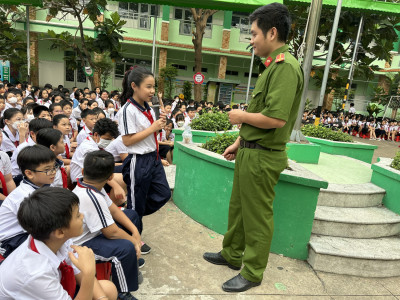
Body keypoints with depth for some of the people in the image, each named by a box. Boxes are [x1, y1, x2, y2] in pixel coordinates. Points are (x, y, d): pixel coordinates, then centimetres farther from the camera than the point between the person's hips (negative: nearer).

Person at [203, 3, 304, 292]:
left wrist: (241, 116, -13)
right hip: (249, 151, 10)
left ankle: (252, 273, 26)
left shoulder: (285, 66, -18)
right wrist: (238, 143, 18)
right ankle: (232, 254, 41)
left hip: (263, 157, -10)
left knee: (257, 216, 5)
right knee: (238, 207, 21)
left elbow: (276, 118, -29)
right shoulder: (274, 66, 14)